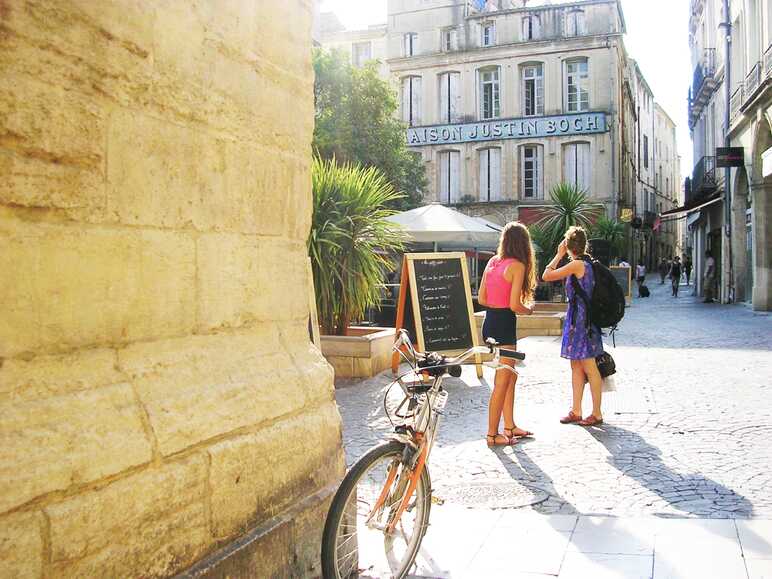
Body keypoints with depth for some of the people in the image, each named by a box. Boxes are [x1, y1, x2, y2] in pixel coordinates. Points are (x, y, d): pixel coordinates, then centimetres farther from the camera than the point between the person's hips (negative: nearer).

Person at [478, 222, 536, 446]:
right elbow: (514, 305, -17)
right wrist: (529, 309, 2)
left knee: (511, 376, 20)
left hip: (490, 322, 8)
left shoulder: (492, 262, 8)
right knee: (502, 382, 1)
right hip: (504, 326, -8)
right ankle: (493, 435, 8)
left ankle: (509, 426, 29)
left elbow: (481, 298, 8)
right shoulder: (517, 266, -13)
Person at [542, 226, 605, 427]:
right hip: (577, 319, 9)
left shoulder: (577, 264, -16)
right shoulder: (587, 263, 10)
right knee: (576, 366, 13)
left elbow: (546, 276, -13)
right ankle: (576, 411, 19)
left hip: (580, 318, -9)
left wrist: (559, 255, -5)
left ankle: (597, 414, 7)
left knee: (589, 368, -1)